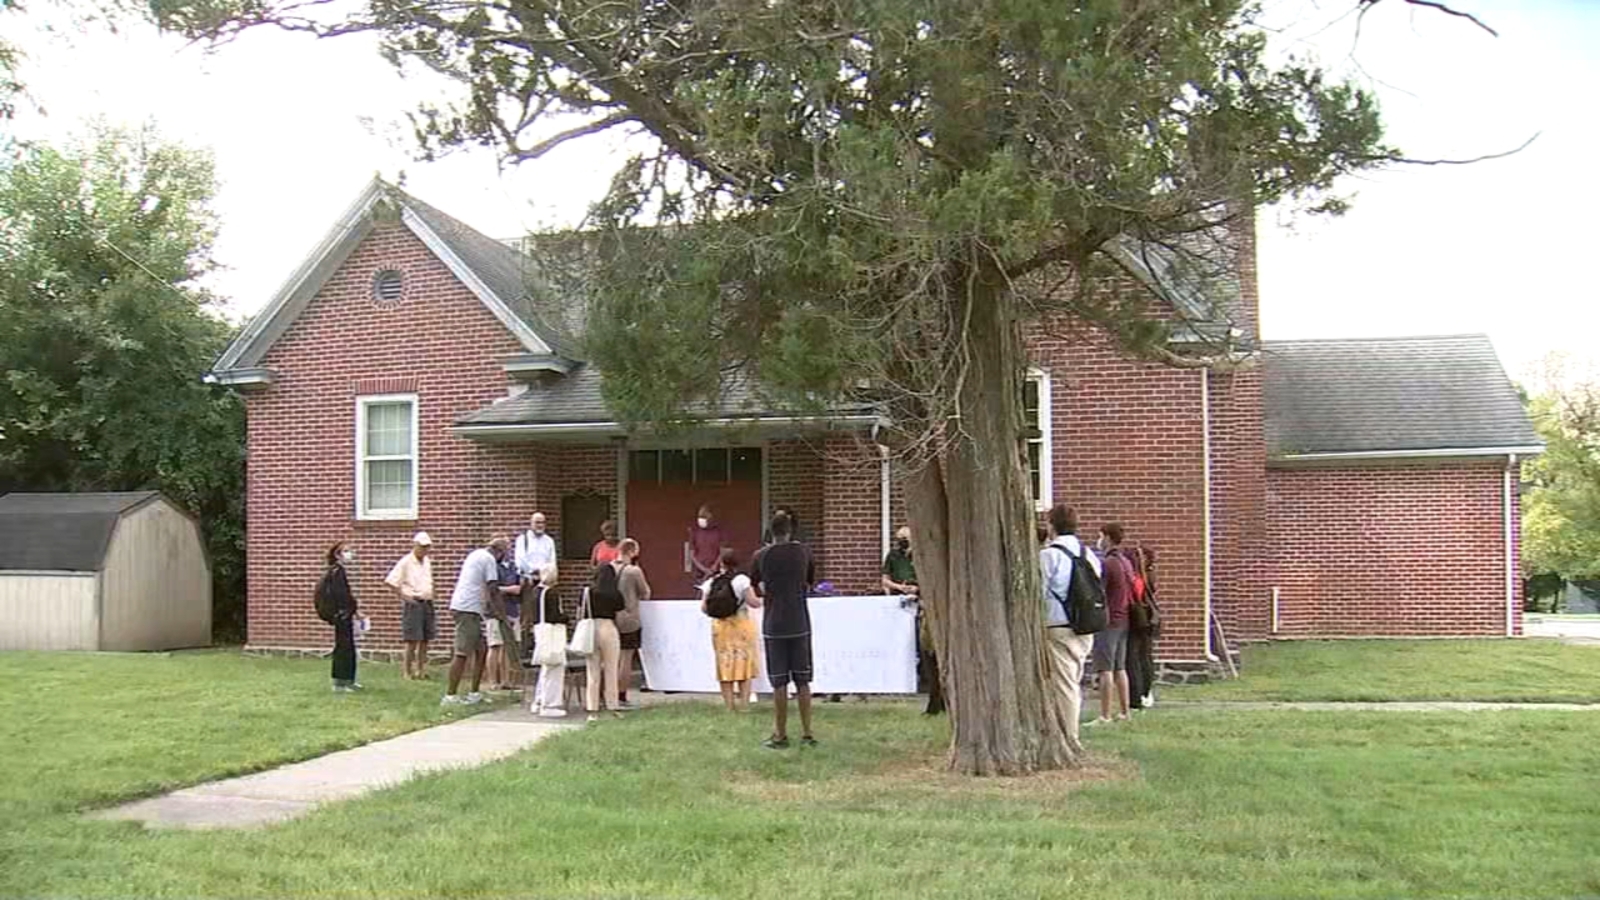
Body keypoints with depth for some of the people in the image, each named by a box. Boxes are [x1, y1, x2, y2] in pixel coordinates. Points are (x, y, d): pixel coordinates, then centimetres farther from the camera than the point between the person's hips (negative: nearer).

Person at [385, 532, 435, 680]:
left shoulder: (427, 561, 13)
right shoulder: (405, 562, -9)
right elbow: (390, 582, -14)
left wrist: (430, 595, 13)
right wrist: (404, 597, -13)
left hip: (427, 603, 7)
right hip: (413, 604, -7)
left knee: (425, 640, 8)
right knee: (412, 641, -5)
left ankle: (421, 670, 17)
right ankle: (408, 672, 3)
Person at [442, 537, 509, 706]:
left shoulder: (475, 554, 21)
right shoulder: (489, 559, -8)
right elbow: (493, 590, -10)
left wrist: (488, 608, 23)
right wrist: (501, 613, -1)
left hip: (460, 607, 10)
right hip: (468, 610, -10)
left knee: (481, 650, 14)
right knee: (462, 654, -9)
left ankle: (474, 694, 16)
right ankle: (450, 696, -9)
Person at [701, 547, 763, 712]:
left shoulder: (710, 582, 2)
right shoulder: (741, 580, -8)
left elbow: (704, 607, 2)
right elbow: (752, 602, -13)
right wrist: (763, 600, 7)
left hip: (719, 627, 3)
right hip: (741, 624, -3)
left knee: (725, 665, 8)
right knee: (744, 663, 6)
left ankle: (730, 706, 8)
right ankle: (742, 703, 2)